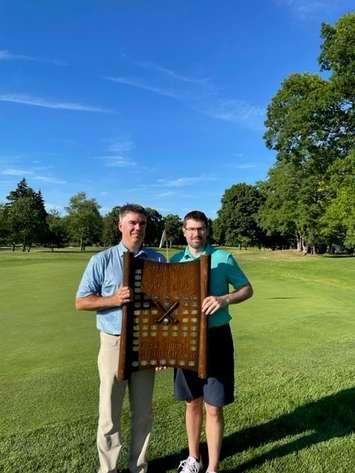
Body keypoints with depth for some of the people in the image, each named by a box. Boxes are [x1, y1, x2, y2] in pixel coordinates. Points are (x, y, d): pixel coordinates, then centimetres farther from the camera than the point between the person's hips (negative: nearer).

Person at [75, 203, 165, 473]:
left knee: (143, 412, 16)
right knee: (109, 412, 10)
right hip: (114, 342, -2)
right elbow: (81, 302, -3)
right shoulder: (103, 260, -3)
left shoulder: (157, 260, 3)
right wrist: (114, 300, -19)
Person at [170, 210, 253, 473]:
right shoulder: (176, 261, 2)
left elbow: (247, 289, -1)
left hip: (216, 337, -2)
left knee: (213, 408, 5)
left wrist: (224, 299, -22)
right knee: (192, 403, 17)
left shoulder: (223, 258, -6)